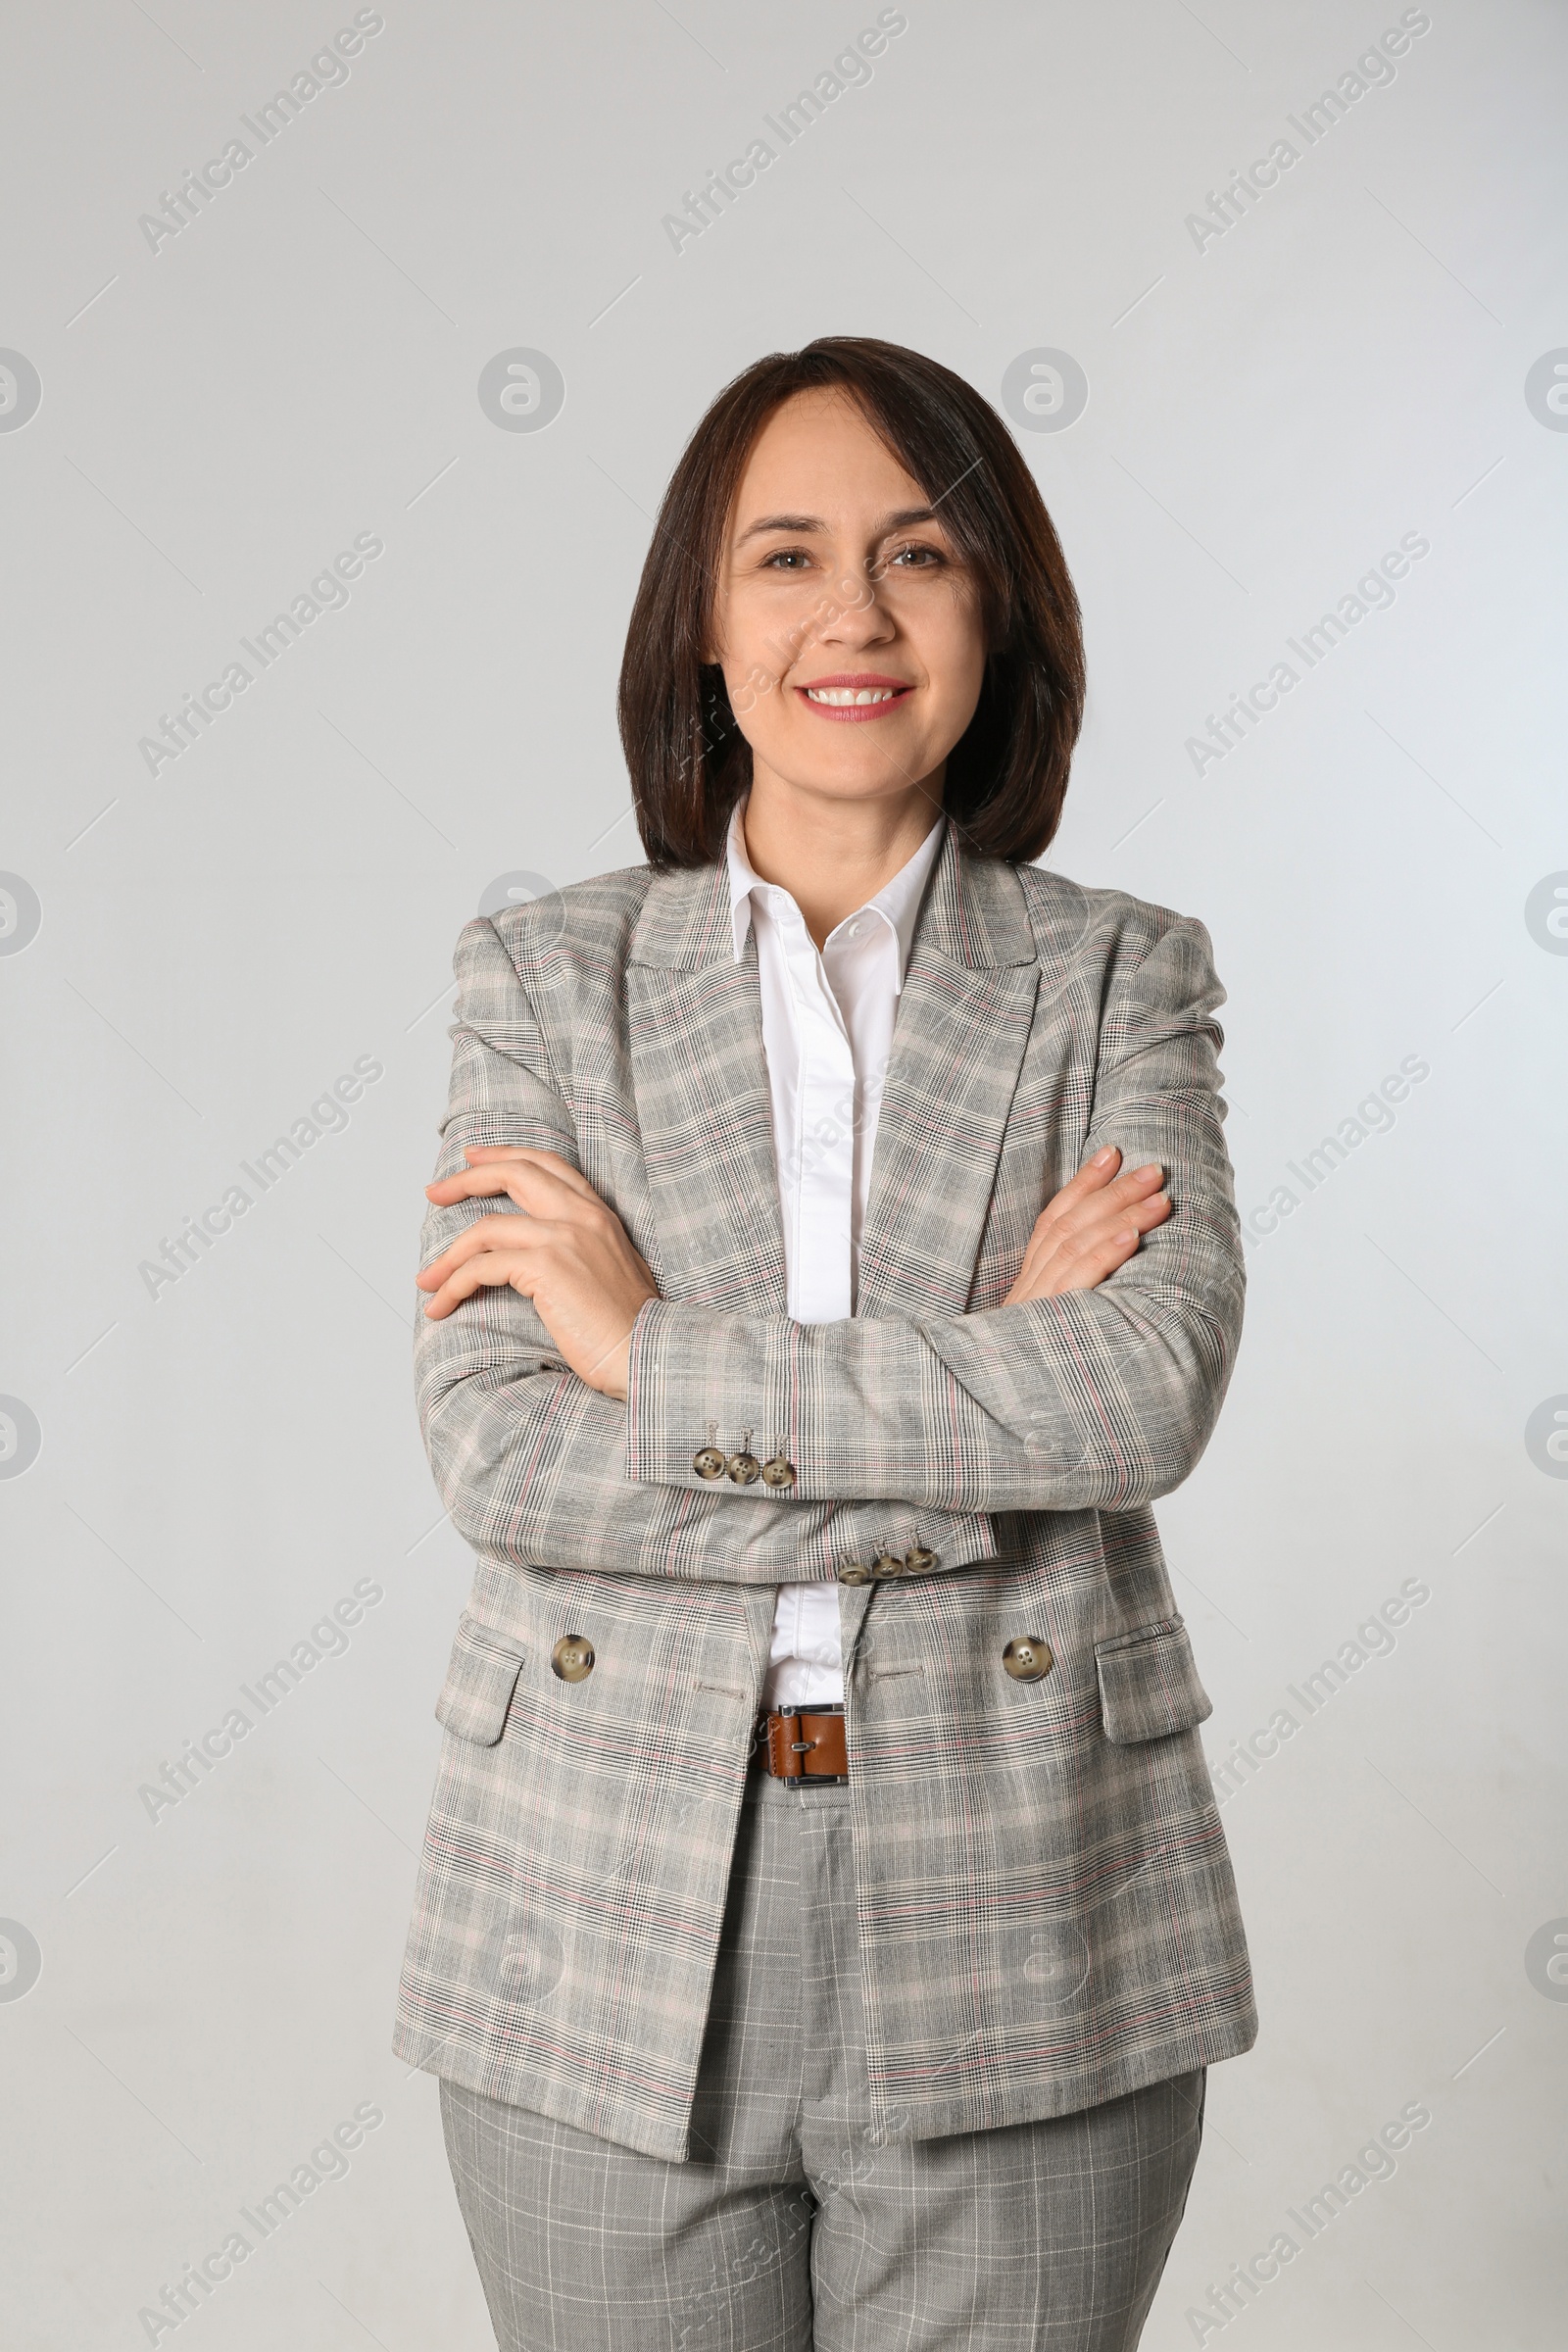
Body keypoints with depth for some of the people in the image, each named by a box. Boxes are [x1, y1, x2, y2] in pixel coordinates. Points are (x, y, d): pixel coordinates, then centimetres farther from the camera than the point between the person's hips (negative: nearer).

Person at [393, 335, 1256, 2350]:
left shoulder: (1121, 975, 2)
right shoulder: (543, 975, 3)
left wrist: (657, 1348, -15)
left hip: (1019, 1917, 0)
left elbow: (1154, 1388, -15)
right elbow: (493, 1449, -9)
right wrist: (982, 1413, -14)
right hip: (610, 1909, 1)